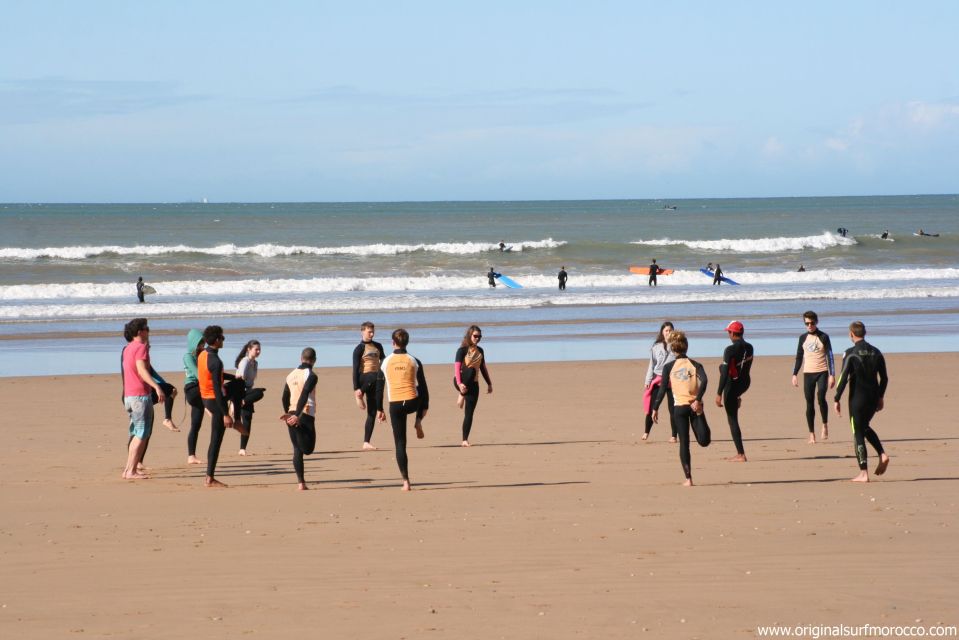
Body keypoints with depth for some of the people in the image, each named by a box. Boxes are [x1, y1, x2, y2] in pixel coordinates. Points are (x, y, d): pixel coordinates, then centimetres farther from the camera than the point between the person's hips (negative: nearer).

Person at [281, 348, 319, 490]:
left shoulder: (291, 375, 12)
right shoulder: (311, 376, -7)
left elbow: (285, 398, 19)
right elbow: (304, 396, -20)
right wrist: (297, 416, -25)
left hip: (292, 414, 6)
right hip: (306, 415, -6)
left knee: (297, 449, 8)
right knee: (308, 449, 8)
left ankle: (301, 482, 3)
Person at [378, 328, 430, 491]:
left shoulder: (386, 362, 3)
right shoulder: (414, 361, 3)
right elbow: (423, 387, 5)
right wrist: (425, 408, 14)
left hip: (395, 405, 0)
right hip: (412, 403, 0)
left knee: (400, 444, 4)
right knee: (422, 395, 39)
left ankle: (406, 482, -1)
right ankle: (418, 422, 21)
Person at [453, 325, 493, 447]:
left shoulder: (480, 350, 12)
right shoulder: (462, 350, -6)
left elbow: (483, 368, 20)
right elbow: (457, 367, -15)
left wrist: (489, 383, 17)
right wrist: (460, 384, -27)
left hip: (473, 384, 5)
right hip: (462, 381, -5)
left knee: (469, 413, -1)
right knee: (471, 370, -37)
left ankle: (465, 440, 1)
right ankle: (461, 396, -21)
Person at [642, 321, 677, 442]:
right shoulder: (656, 347, 6)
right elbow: (652, 364, 9)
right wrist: (648, 380, 4)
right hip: (658, 379, 1)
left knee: (673, 409, 1)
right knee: (652, 407, -3)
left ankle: (674, 436, 8)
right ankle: (646, 432, 11)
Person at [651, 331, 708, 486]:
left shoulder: (669, 367, 1)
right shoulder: (695, 365, 3)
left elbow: (663, 389, -3)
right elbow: (704, 381, -15)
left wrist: (655, 408, 2)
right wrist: (698, 399, -18)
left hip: (679, 407, 0)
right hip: (694, 406, 0)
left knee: (684, 443, 3)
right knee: (703, 440, 18)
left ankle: (688, 478, 1)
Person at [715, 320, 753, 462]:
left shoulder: (730, 350, -22)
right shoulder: (749, 348, 1)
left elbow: (725, 374, -24)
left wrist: (719, 394, -19)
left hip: (733, 385, -8)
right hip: (745, 384, 8)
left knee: (732, 419, 0)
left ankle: (740, 454, -2)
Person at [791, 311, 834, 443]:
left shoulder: (823, 337, 0)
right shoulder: (803, 338, 9)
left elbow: (830, 356, -1)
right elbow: (799, 357, 15)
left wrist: (832, 375, -7)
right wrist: (794, 374, 9)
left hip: (822, 372, -3)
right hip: (808, 373, 3)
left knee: (821, 397, -22)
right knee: (809, 403, 1)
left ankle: (825, 425, -3)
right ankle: (812, 434, 5)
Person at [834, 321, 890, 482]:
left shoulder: (850, 353, -10)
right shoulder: (876, 353, 6)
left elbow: (843, 378, -13)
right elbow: (884, 378, 10)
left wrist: (837, 400, -7)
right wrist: (880, 397, 21)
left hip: (857, 398, -5)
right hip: (873, 398, 5)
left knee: (858, 433, 1)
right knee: (865, 427, 27)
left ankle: (863, 473, -2)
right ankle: (882, 454, 8)